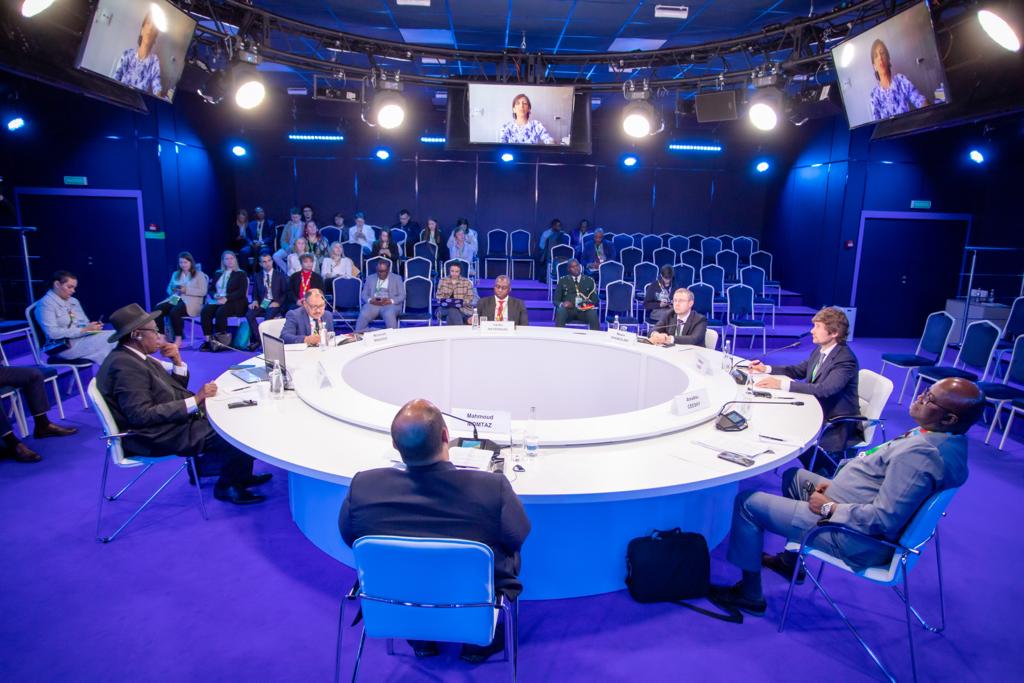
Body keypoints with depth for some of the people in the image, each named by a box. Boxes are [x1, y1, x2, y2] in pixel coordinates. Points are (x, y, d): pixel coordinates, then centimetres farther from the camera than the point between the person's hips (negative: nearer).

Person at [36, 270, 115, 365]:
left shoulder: (74, 301, 17)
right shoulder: (46, 303, -6)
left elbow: (85, 323, 20)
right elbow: (52, 333, -16)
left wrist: (92, 327, -5)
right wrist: (83, 330, -20)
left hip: (82, 339, 7)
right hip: (63, 346, -7)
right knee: (105, 341, -31)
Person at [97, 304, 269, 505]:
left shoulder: (136, 356, 8)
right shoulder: (125, 365, -22)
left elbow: (177, 387, 13)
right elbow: (142, 415, -28)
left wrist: (177, 362, -6)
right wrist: (195, 400, -27)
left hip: (176, 418, 10)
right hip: (160, 435, -10)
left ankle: (239, 475, 18)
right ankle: (229, 487, 8)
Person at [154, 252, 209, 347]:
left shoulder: (199, 274, 5)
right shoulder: (175, 274, 22)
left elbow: (203, 292, -5)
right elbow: (169, 288, 24)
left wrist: (186, 290, -14)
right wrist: (173, 290, -1)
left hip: (191, 301, -5)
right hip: (175, 299, 6)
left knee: (174, 311, -35)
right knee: (158, 308, -25)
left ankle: (178, 338, -22)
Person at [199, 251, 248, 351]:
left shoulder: (241, 274, 8)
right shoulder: (218, 274, 24)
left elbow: (242, 292, -5)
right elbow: (211, 289, 18)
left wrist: (226, 298, -18)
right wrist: (215, 295, -7)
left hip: (234, 303, -4)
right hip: (217, 301, 4)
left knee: (220, 311, -35)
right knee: (205, 311, -26)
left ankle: (220, 339, -28)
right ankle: (208, 339, -28)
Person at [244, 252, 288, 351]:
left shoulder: (280, 275, 7)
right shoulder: (257, 276, 15)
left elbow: (285, 293, 3)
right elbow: (255, 292, 16)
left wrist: (277, 302, -14)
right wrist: (255, 301, -6)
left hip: (275, 304, -3)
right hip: (262, 303, 3)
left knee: (268, 316, -35)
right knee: (249, 314, -27)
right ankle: (259, 340, -19)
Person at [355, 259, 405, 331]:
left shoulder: (397, 278, 12)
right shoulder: (370, 278, 19)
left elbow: (402, 296, 5)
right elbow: (363, 294, 14)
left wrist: (390, 301, -14)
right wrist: (370, 300, -10)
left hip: (390, 304, -2)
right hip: (373, 304, 2)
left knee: (389, 314, -38)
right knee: (363, 315, -31)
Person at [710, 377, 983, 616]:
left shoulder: (920, 454, -32)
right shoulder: (950, 439, 0)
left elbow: (885, 519, -33)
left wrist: (829, 508, -19)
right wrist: (835, 485, 6)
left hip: (856, 540, -10)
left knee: (747, 502, -7)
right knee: (794, 476, 28)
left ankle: (750, 593, 10)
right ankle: (790, 561, 36)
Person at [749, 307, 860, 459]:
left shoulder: (846, 360, -24)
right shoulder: (820, 349, 2)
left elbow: (823, 390, -36)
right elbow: (799, 370, 16)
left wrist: (781, 384, -40)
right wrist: (766, 368, 3)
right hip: (817, 411, 8)